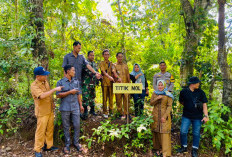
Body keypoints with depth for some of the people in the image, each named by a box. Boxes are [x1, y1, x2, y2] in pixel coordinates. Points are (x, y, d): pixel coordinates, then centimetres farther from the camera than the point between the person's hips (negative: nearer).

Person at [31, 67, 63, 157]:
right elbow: (42, 96, -36)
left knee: (50, 129, 16)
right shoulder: (34, 86, -21)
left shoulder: (45, 81, 4)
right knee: (41, 131, 5)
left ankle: (49, 146, 32)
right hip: (42, 112, -7)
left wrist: (52, 102, 14)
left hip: (50, 110, 7)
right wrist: (55, 89, -33)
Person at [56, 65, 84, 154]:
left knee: (77, 125, 5)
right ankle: (67, 144, 25)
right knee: (66, 127, 9)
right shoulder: (60, 82, -4)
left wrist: (81, 105, 10)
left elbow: (78, 94, 10)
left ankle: (76, 143, 24)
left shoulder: (76, 81, 6)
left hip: (75, 107, 3)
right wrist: (70, 92, -15)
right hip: (65, 108, -2)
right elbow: (58, 95, -10)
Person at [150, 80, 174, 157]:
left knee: (164, 133, -6)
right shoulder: (155, 93, 7)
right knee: (156, 132, 8)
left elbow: (169, 106, -8)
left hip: (164, 116, -4)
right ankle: (158, 148, 24)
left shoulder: (168, 95, -5)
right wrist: (157, 98, -15)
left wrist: (165, 116, -15)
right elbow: (151, 103, 2)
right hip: (155, 116, 4)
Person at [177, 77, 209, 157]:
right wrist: (188, 106, 2)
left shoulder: (201, 92, -3)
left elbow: (204, 104, -5)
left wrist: (206, 116, -14)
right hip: (186, 116, 0)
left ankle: (194, 150, 26)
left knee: (196, 134, 9)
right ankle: (184, 147, 22)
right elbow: (181, 102, 12)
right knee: (183, 132, 0)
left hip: (197, 117, 0)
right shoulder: (184, 91, -4)